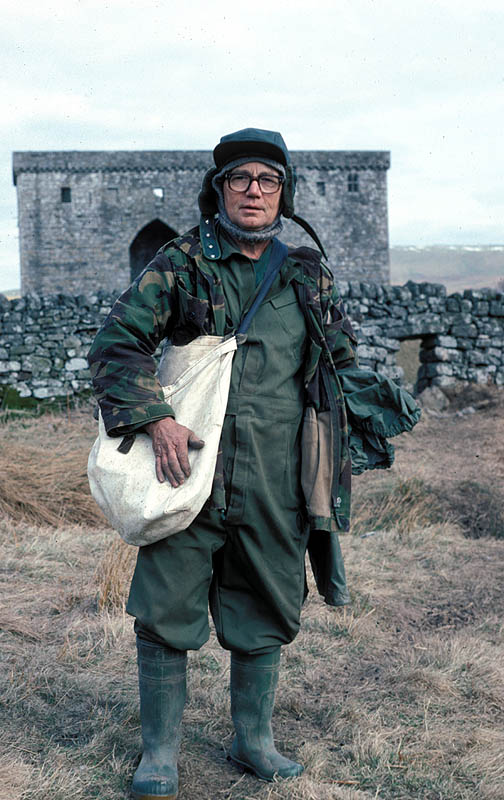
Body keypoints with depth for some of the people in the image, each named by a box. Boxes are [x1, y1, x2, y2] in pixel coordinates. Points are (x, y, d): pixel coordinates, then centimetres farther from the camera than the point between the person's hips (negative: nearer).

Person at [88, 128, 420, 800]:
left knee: (265, 615, 12)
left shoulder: (308, 276, 11)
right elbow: (117, 341, -5)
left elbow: (343, 362, 22)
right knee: (165, 612, 0)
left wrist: (379, 416, 12)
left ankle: (254, 742, 30)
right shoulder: (181, 264, 2)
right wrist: (155, 418, -17)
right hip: (190, 467, -2)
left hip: (275, 484, 3)